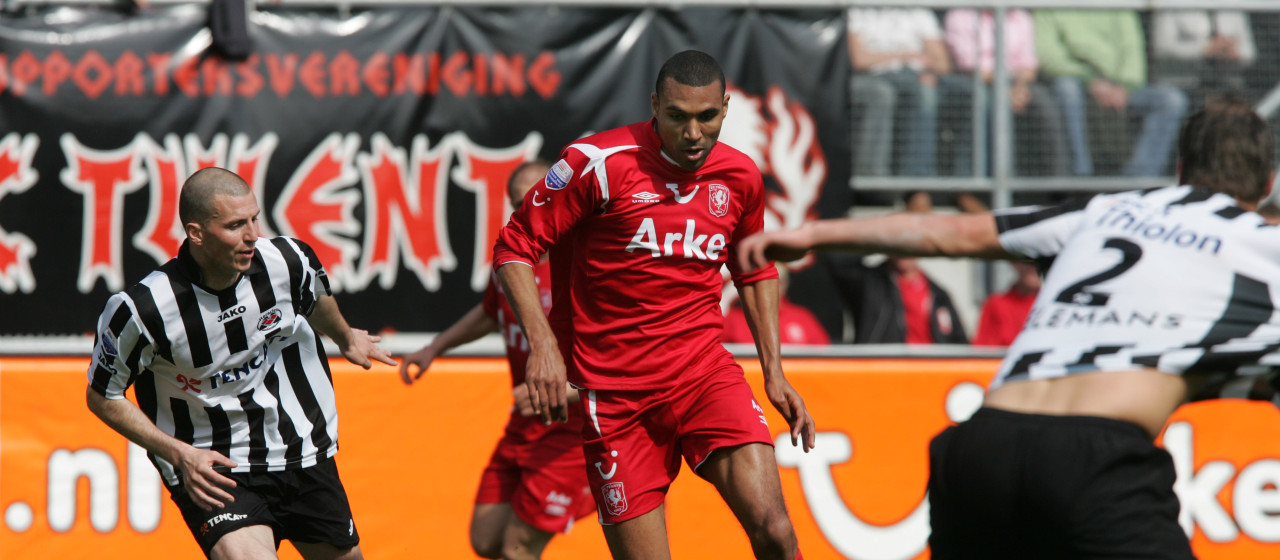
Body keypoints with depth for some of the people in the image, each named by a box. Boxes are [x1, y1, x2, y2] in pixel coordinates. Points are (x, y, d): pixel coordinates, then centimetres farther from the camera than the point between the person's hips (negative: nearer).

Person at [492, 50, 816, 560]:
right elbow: (513, 248, -6)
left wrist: (773, 371, 15)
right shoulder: (598, 163, -11)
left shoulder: (741, 177, 4)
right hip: (614, 391, -3)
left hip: (704, 370, 3)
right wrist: (542, 344, -18)